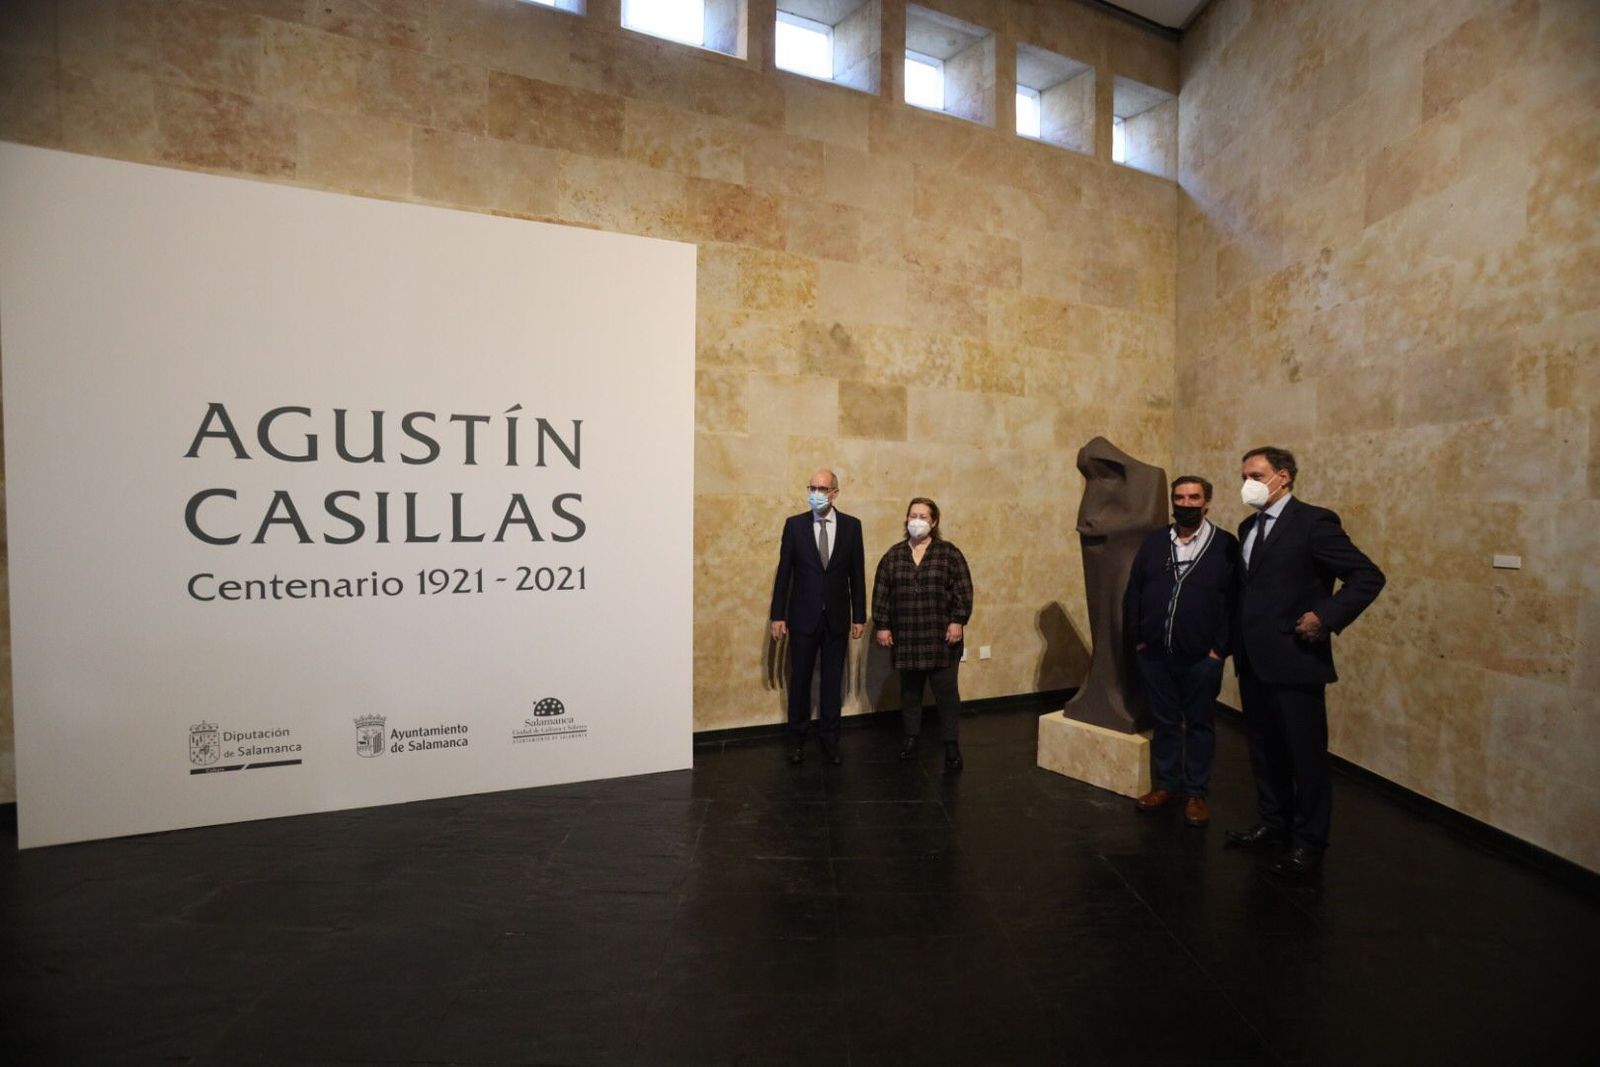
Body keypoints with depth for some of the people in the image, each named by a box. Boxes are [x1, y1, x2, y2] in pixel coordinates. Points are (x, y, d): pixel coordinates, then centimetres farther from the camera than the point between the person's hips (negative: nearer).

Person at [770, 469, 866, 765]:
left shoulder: (852, 525, -1)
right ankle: (797, 738, 28)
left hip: (837, 617, 1)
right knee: (799, 679, 10)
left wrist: (859, 616, 2)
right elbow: (784, 572, -2)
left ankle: (829, 739, 25)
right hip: (803, 616, 0)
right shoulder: (794, 524, -3)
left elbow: (857, 573, 2)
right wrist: (777, 616, -3)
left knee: (833, 680, 10)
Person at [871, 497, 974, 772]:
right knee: (909, 690, 13)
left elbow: (963, 590, -3)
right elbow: (881, 593, 5)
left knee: (946, 691, 1)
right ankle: (910, 737, 27)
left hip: (941, 637, -2)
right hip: (906, 637, 3)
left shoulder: (949, 553, 0)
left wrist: (958, 621, -11)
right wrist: (882, 625, 0)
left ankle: (951, 745, 11)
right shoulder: (893, 555, 6)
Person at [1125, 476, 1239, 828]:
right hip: (1155, 654, 3)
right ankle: (1166, 785, 29)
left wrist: (1220, 648, -8)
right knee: (1164, 722, 14)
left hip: (1202, 657, -2)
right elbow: (1132, 592, 6)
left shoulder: (1226, 545, -3)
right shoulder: (1154, 541, 5)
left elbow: (1235, 600, -5)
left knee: (1199, 725, 11)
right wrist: (1138, 637, 1)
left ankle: (1196, 793, 24)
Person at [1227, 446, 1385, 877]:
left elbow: (1369, 576, -13)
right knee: (1264, 748, 18)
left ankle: (1308, 842, 20)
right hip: (1253, 660, 7)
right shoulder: (1248, 527, 12)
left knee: (1305, 754, 6)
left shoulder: (1313, 521, -10)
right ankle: (1273, 823, 34)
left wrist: (1325, 617, -18)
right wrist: (1233, 639, 8)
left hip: (1294, 660, -7)